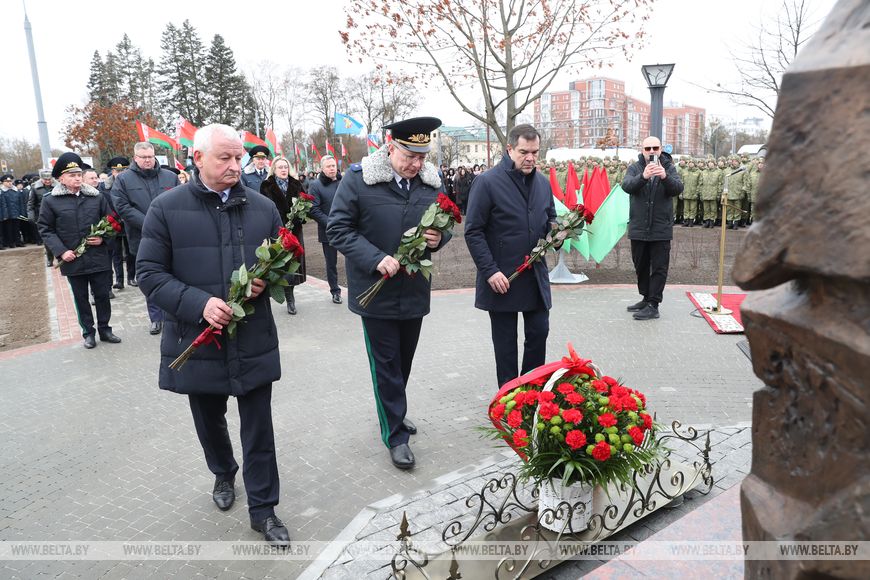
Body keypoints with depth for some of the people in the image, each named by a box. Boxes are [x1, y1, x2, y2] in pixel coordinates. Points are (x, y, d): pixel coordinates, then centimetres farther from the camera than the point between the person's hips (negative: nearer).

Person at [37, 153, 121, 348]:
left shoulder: (97, 197, 2)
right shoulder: (50, 201, -3)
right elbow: (45, 229, 0)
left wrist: (103, 237, -8)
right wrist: (61, 251, -11)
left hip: (98, 257, 1)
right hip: (72, 260, -1)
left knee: (103, 295, 9)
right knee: (81, 298, 11)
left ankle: (104, 329, 24)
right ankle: (88, 332, 24)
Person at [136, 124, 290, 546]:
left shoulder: (263, 208, 1)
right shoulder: (166, 208, -5)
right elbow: (148, 273, -7)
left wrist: (267, 280, -13)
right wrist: (198, 303, -21)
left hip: (253, 341, 1)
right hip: (197, 341, 0)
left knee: (258, 428, 6)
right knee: (210, 421, 20)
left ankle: (262, 508, 22)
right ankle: (223, 473, 49)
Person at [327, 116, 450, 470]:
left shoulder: (432, 181, 2)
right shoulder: (358, 178, -12)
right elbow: (338, 229, -11)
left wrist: (438, 239, -10)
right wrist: (376, 259, -23)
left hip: (415, 291, 5)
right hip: (376, 291, -4)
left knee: (404, 360, 18)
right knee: (386, 363, 4)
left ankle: (392, 414, 40)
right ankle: (396, 435, 17)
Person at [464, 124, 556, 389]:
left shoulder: (543, 183, 9)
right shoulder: (487, 182, -10)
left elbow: (549, 221, 22)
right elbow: (473, 231, -11)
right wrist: (490, 271, -17)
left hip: (536, 275, 5)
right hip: (501, 278, -5)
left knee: (539, 332, 9)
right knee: (505, 342, 7)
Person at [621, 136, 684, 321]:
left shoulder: (668, 168, 1)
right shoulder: (635, 168, 2)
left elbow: (678, 189, -14)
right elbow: (627, 186, -17)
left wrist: (665, 177, -34)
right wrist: (643, 176, -36)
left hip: (661, 229, -2)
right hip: (638, 228, 2)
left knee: (659, 268, -2)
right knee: (640, 266, 14)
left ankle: (653, 305, 3)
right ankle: (646, 298, 30)